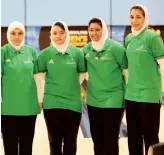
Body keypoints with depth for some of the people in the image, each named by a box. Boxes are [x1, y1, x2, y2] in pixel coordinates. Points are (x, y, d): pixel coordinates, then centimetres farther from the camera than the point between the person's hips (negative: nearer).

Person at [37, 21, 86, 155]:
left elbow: (83, 74, 9)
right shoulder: (45, 53, -1)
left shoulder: (77, 52, 0)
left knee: (70, 143, 9)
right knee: (55, 142, 7)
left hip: (73, 103, 1)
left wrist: (82, 91, 7)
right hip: (51, 103, 0)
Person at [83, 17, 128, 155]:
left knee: (110, 141, -2)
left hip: (113, 100, -5)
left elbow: (127, 70, -6)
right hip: (93, 100, 5)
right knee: (97, 140, 12)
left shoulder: (115, 47, -10)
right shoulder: (86, 49, 3)